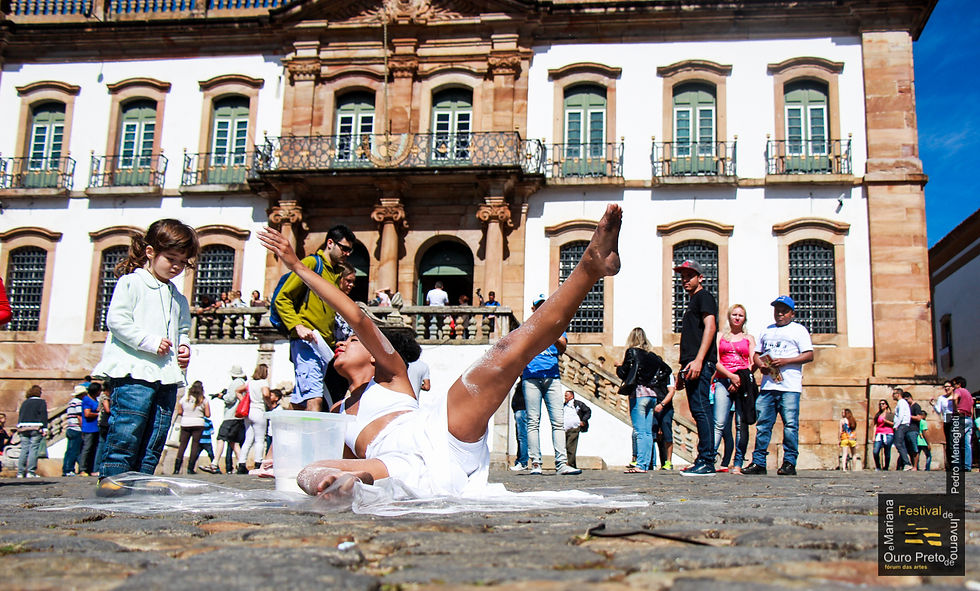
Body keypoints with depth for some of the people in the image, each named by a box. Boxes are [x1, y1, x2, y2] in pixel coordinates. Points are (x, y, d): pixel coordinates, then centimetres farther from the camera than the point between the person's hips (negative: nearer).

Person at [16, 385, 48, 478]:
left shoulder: (24, 402, 16)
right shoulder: (41, 402, 1)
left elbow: (20, 415, 17)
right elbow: (44, 416, -6)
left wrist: (19, 428, 20)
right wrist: (45, 429, -8)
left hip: (23, 428, 5)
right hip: (35, 429, -5)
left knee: (24, 450, 6)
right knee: (33, 450, -5)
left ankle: (20, 472, 4)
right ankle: (31, 472, -11)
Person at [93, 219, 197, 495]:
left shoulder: (178, 297, 21)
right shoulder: (131, 283, 0)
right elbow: (116, 320, -10)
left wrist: (184, 346, 8)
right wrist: (150, 341, -15)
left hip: (167, 374, 7)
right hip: (135, 371, -7)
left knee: (156, 433, 6)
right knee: (128, 428, -13)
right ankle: (111, 477, -7)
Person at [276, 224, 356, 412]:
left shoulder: (336, 272, 22)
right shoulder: (311, 263, -1)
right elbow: (282, 298, -6)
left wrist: (333, 343, 21)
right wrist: (297, 326, -19)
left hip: (324, 345, 8)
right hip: (306, 342, -8)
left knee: (300, 401, 7)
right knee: (314, 399, -20)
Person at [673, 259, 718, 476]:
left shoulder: (704, 297, -2)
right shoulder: (693, 301, 27)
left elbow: (710, 327, -16)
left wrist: (698, 360, -25)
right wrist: (683, 369, 25)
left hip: (700, 364, -10)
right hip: (692, 365, 10)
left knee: (701, 409, -14)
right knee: (699, 411, 8)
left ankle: (707, 461, -15)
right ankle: (703, 460, 11)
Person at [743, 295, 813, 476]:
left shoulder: (799, 330, 8)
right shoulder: (767, 331, 23)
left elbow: (809, 355, -2)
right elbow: (756, 354, 25)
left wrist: (786, 361, -13)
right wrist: (760, 364, 2)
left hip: (789, 387, -5)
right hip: (767, 385, 5)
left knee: (790, 425, -7)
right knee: (762, 424, 2)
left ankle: (789, 463, -1)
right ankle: (758, 462, 5)